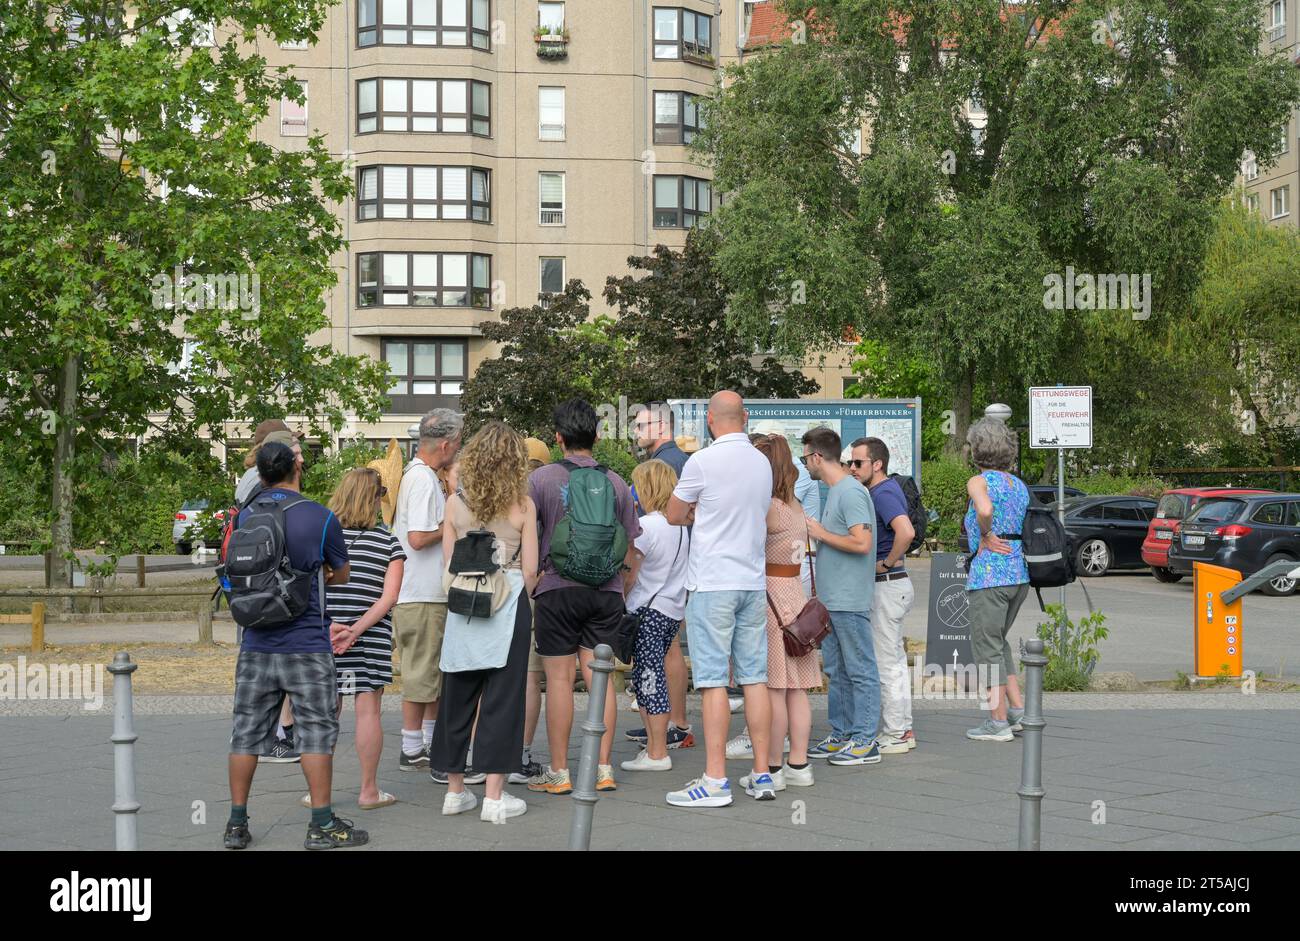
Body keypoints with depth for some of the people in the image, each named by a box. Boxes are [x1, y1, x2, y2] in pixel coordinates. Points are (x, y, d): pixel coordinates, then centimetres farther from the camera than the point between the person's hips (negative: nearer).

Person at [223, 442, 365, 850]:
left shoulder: (245, 516, 3)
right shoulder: (319, 517, -8)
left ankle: (236, 824, 14)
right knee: (317, 731, 3)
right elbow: (341, 576, 6)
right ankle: (322, 825, 4)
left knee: (247, 731, 9)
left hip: (255, 645, 4)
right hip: (306, 646, -4)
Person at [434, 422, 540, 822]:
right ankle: (494, 796, 2)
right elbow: (530, 569, -5)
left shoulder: (455, 503, 1)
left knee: (458, 695, 12)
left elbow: (448, 564, 4)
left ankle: (455, 790, 19)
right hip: (508, 605, -3)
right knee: (502, 697, 2)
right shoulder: (522, 505, -5)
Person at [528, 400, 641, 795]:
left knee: (559, 678, 1)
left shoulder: (541, 479, -5)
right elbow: (630, 546, 10)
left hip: (557, 588, -3)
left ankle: (559, 772, 5)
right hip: (606, 591, 3)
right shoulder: (615, 482, 5)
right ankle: (603, 768, 8)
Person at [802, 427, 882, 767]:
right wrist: (815, 532, 11)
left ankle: (865, 741, 1)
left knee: (860, 671, -3)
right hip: (830, 599, 10)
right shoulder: (834, 492, 16)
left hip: (850, 601, -10)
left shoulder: (851, 493, -15)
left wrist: (821, 534, -14)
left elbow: (862, 543, -23)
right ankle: (841, 736, 22)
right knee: (837, 671, 15)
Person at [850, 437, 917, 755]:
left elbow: (906, 531, -36)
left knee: (887, 663, -4)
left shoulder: (883, 493, -18)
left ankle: (894, 736, 2)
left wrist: (887, 563, -23)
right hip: (891, 585, 11)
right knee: (896, 661, 15)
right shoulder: (885, 489, 13)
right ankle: (903, 730, 21)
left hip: (887, 585, -11)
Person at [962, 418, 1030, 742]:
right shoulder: (1019, 485, 14)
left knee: (987, 648, 2)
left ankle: (998, 722, 4)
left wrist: (986, 537, -15)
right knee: (998, 643, 21)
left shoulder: (979, 482, -9)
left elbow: (985, 510, -30)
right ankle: (1017, 709, 17)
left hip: (989, 576, -8)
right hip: (1020, 573, 8)